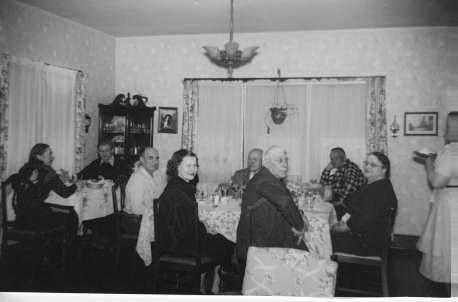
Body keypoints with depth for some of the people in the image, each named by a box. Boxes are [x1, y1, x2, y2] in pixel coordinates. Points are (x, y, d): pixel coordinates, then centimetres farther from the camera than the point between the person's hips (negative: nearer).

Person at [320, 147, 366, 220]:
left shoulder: (351, 167, -10)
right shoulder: (335, 169, 10)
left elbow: (350, 187, -19)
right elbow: (323, 184, 11)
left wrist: (342, 201, -22)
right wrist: (327, 169, 0)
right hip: (337, 199, 6)